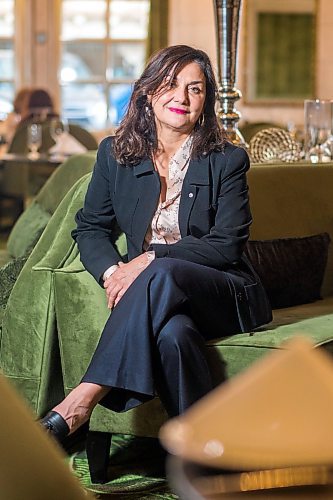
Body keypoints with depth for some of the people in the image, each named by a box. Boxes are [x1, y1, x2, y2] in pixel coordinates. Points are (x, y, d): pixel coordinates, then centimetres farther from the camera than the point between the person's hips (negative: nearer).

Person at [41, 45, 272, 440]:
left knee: (162, 274, -37)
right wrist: (112, 271, -12)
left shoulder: (226, 160, 0)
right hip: (158, 298, 2)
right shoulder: (115, 154, 9)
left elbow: (227, 246, -8)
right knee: (172, 332, -38)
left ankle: (80, 403, -40)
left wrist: (151, 259, -20)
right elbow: (90, 228, 11)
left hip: (226, 296, -1)